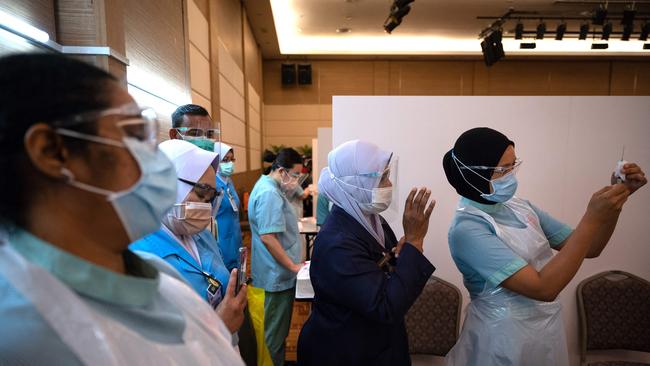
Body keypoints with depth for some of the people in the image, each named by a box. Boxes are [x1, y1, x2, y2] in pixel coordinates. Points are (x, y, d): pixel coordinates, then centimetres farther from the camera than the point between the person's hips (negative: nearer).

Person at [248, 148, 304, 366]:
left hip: (279, 272, 10)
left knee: (277, 328, 24)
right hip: (279, 274, -10)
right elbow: (267, 237, -27)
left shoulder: (269, 187, 10)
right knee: (275, 331, 8)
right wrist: (293, 267, -20)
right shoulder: (269, 193, -23)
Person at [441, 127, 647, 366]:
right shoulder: (467, 229, -25)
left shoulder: (520, 207, -2)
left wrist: (617, 199, -9)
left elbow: (588, 249, 5)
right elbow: (544, 288, -28)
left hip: (548, 329, 7)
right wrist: (592, 218, -27)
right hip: (504, 339, -7)